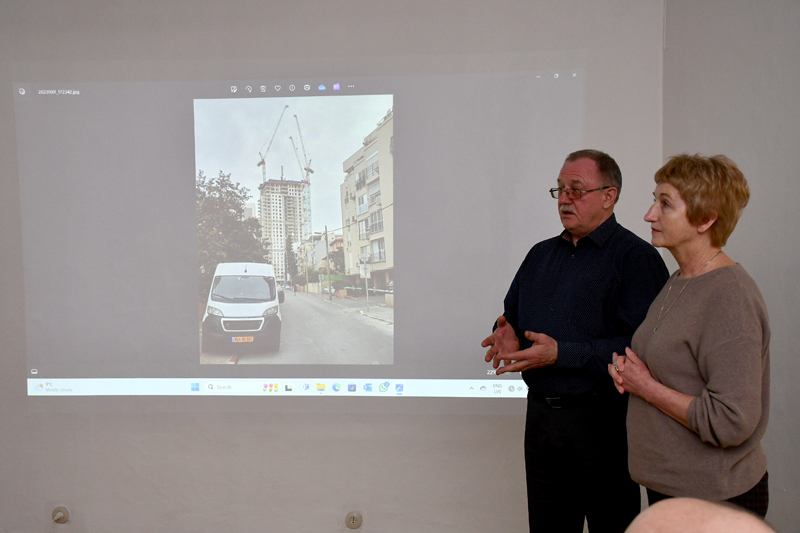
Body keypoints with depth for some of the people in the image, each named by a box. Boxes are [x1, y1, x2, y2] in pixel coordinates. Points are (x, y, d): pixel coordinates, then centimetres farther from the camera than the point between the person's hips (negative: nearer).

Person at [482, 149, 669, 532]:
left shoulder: (636, 257, -10)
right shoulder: (541, 254, 13)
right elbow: (512, 312, 22)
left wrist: (562, 354, -24)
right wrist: (507, 334, -2)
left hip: (602, 419, -6)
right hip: (540, 415, 7)